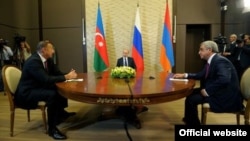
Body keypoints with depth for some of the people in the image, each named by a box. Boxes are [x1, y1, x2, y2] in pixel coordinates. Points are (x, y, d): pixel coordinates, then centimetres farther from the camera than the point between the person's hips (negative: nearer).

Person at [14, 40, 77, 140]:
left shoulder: (47, 59, 3)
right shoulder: (33, 61, -24)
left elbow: (57, 73, 7)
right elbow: (46, 79, -33)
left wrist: (68, 75, -14)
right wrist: (66, 77, -28)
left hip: (38, 88, 10)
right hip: (26, 93, -9)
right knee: (52, 94, -31)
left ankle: (60, 113, 18)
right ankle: (52, 128, -21)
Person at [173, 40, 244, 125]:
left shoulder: (220, 61, -20)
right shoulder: (211, 60, 10)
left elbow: (224, 79, -35)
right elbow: (201, 75, 19)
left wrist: (208, 91, -26)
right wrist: (185, 75, 10)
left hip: (226, 97, -10)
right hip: (217, 92, 10)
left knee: (191, 99, -18)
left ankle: (193, 123, 5)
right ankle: (189, 120, 25)